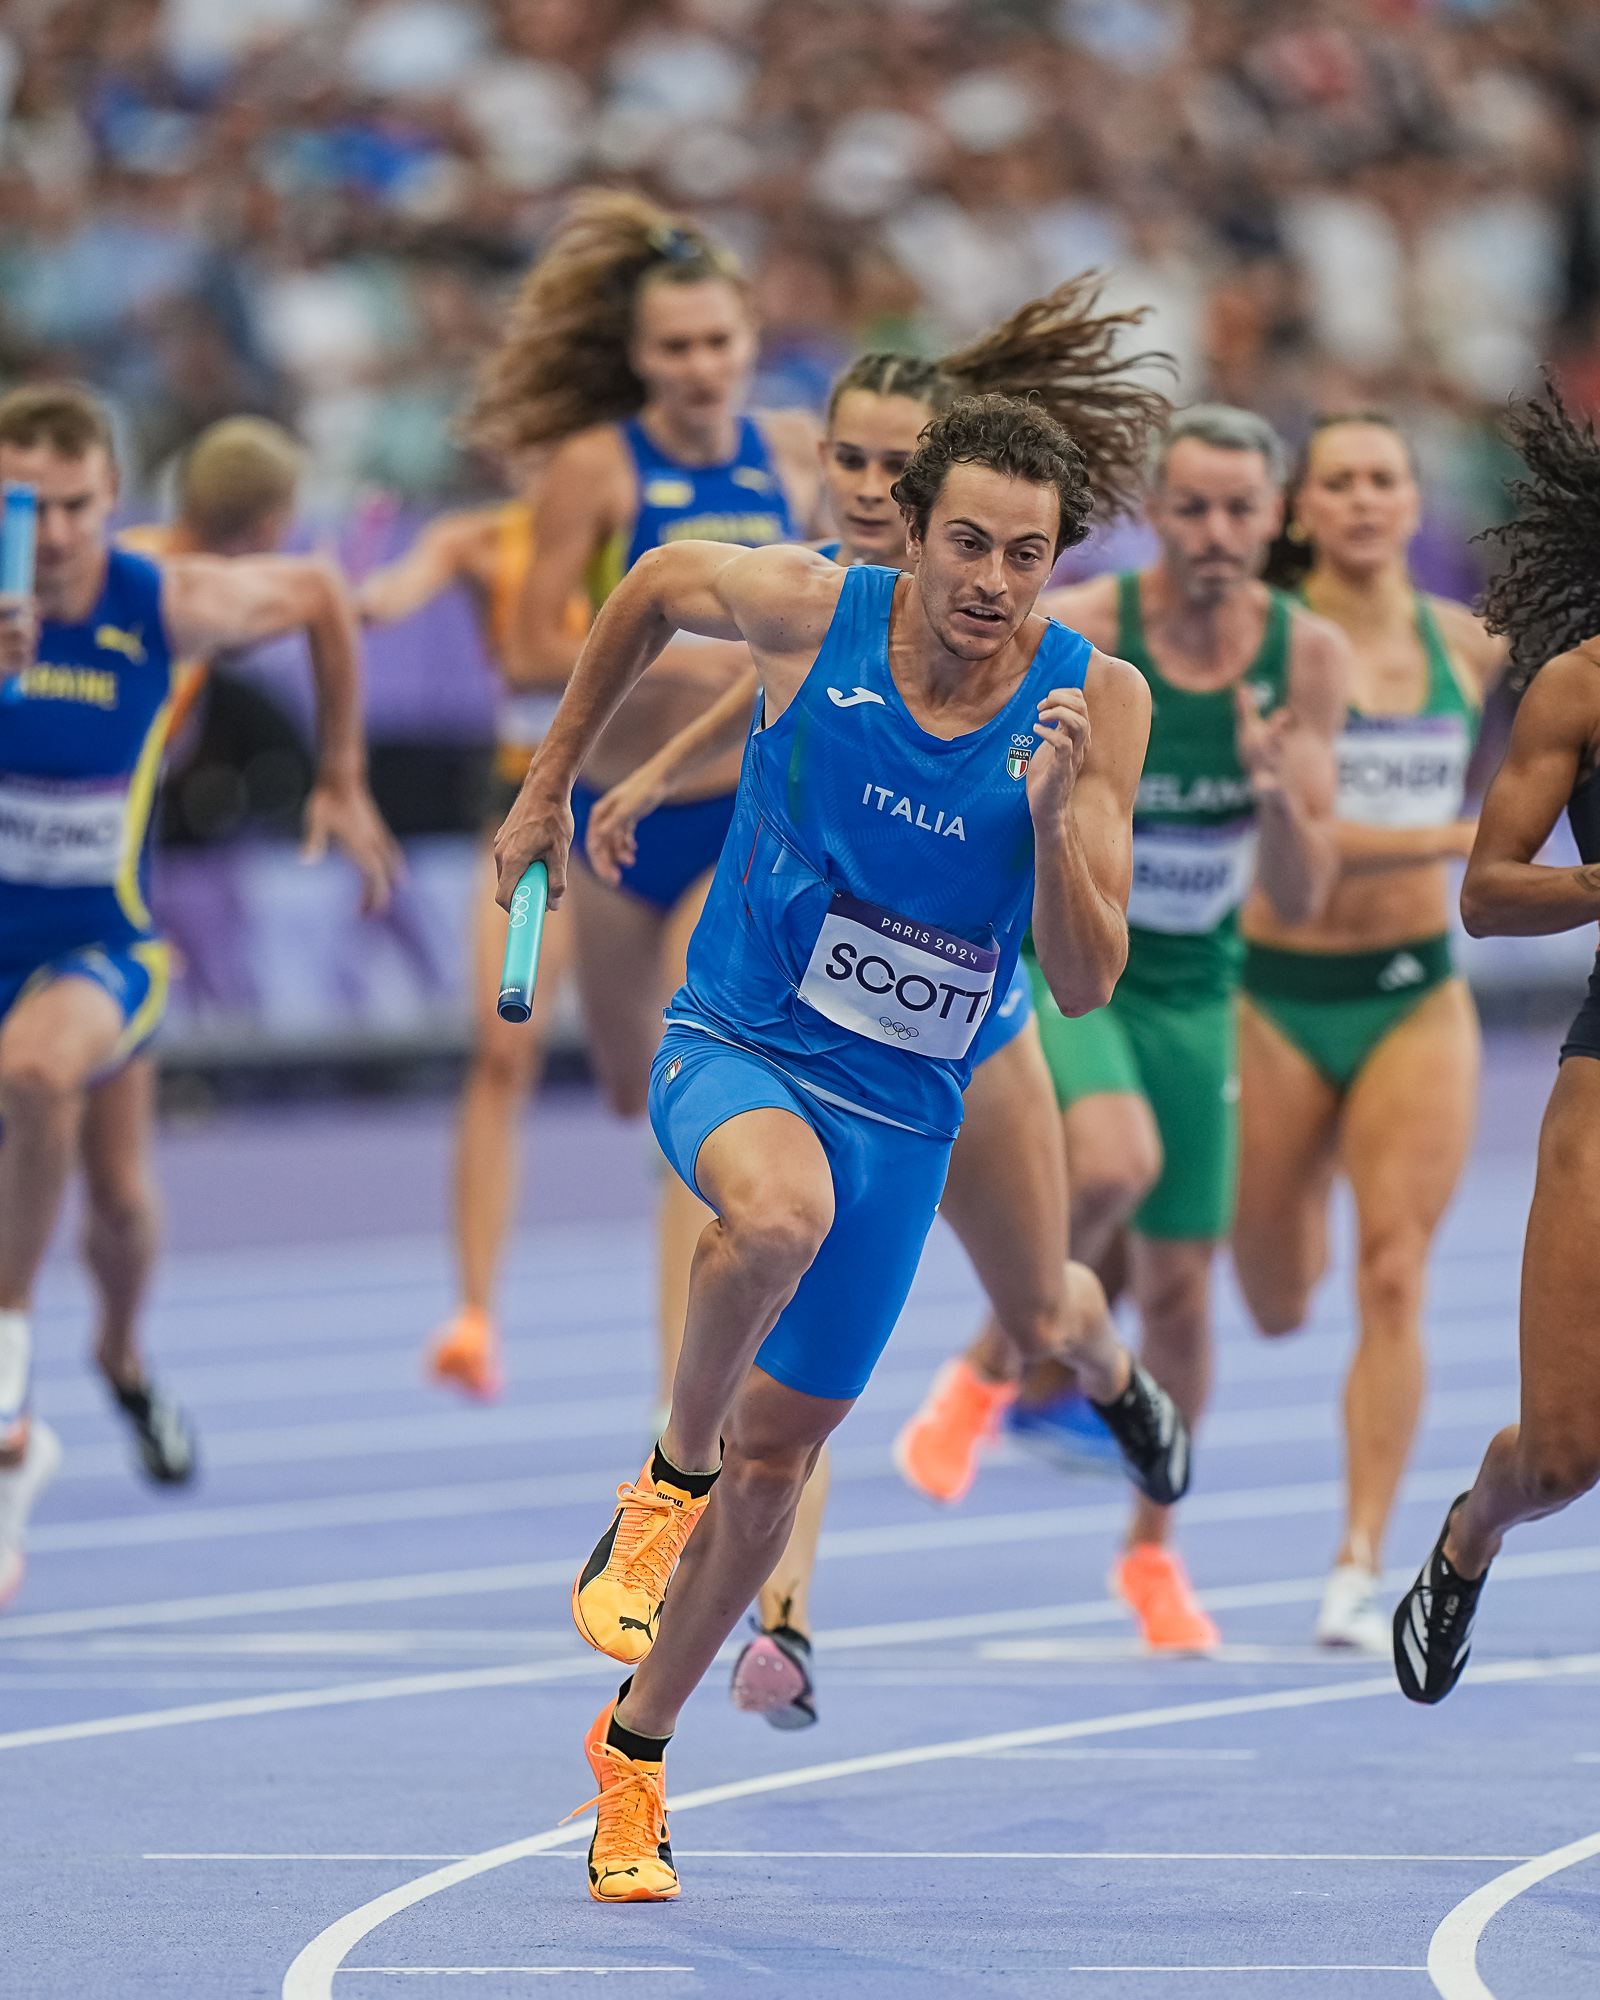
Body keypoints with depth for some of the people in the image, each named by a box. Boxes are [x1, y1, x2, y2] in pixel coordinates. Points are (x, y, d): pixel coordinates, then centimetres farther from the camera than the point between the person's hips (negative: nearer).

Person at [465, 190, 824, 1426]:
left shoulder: (797, 452, -2)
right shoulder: (598, 465, -9)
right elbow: (533, 654, -12)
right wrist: (665, 656, -25)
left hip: (750, 817, -1)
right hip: (622, 812, 1)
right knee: (638, 1082, 18)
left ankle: (686, 1395, -15)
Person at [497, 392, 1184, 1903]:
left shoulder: (1093, 704, -12)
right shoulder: (808, 611, -14)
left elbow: (1087, 984, -12)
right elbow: (659, 585, 9)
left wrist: (1054, 814, -29)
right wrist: (551, 783, 15)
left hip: (902, 1104, 2)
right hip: (733, 1049, -2)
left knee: (778, 1452, 9)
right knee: (777, 1210, -38)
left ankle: (634, 1749, 30)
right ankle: (669, 1475, -12)